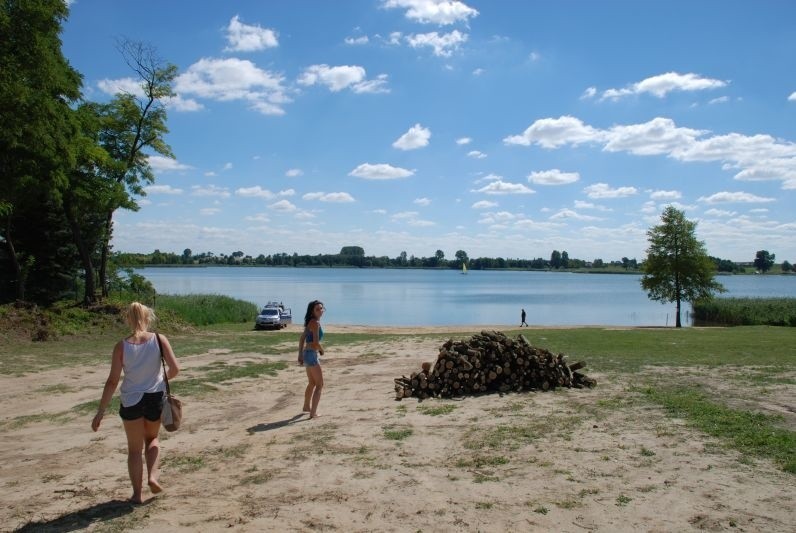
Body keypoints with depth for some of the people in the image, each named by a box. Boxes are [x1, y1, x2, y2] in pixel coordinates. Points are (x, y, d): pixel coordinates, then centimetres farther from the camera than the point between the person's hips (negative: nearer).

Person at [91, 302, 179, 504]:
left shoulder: (121, 346, -9)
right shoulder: (159, 340, -7)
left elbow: (112, 381, -9)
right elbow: (175, 369, -11)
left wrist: (100, 412, -4)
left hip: (131, 400, -1)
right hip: (155, 398, 1)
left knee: (134, 449, 15)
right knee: (152, 439, 26)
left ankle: (137, 493, 17)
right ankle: (152, 476, 8)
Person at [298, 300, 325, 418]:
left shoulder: (311, 322, 12)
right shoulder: (315, 322, -16)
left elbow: (302, 339, 16)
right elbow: (316, 342, -22)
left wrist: (300, 355, 18)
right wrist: (322, 350, -3)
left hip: (306, 354, 10)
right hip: (312, 355, -10)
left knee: (312, 383, 27)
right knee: (319, 385, -2)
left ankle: (307, 407, 44)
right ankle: (313, 412, -4)